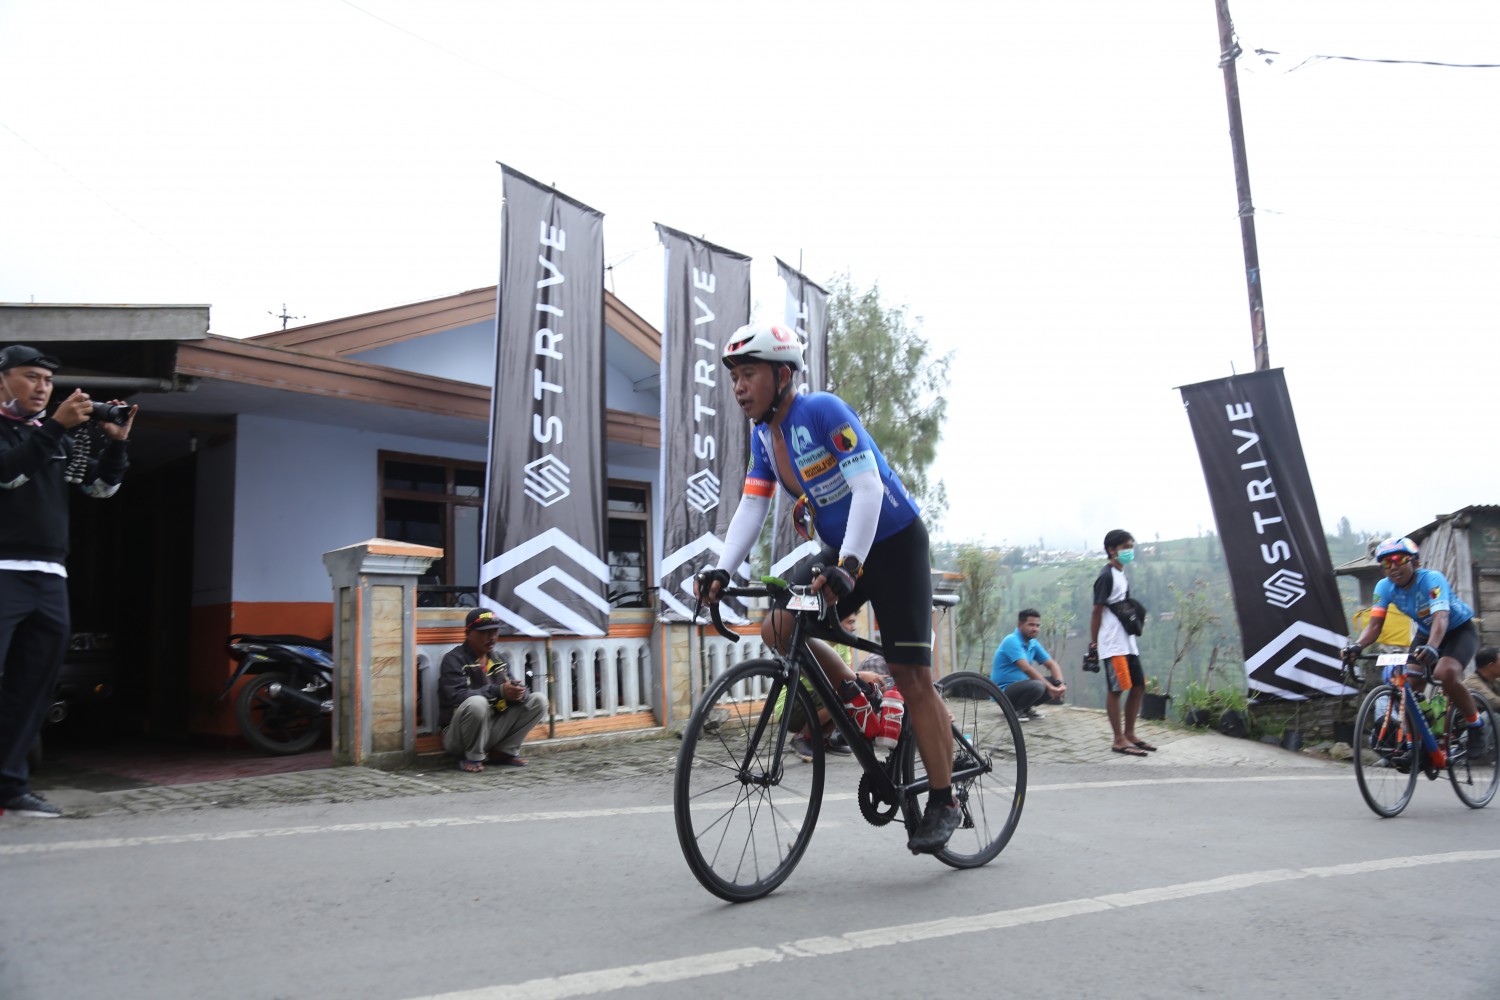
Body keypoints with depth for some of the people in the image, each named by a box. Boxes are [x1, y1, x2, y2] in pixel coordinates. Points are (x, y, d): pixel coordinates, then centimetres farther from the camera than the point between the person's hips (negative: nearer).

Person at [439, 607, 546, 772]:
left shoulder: (499, 660, 11)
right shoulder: (454, 659, -9)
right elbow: (456, 696, -24)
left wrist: (518, 692, -22)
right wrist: (499, 691, -32)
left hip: (492, 730, 6)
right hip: (458, 737, -6)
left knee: (538, 700, -4)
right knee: (477, 703, -37)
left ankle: (504, 752, -1)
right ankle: (473, 757, -14)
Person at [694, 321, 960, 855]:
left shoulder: (823, 411, -22)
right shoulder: (763, 434, 1)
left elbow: (868, 490, -29)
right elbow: (751, 507, -2)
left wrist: (848, 565, -40)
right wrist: (721, 571, -16)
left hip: (894, 542, -7)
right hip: (839, 552, 7)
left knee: (911, 676, -7)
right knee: (777, 628, -9)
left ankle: (942, 804, 5)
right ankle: (858, 703, 11)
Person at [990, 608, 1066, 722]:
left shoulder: (1033, 644, 8)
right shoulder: (1012, 641, -18)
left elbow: (1052, 664, 4)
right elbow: (1026, 669, -28)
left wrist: (1059, 683, -17)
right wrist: (1050, 687, -30)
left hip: (1021, 685, 9)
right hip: (1004, 690, -9)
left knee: (1055, 683, -2)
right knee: (1037, 686, -34)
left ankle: (1026, 708, 9)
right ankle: (1013, 710, -9)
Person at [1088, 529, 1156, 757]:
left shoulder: (1121, 575, 16)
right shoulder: (1106, 576, -11)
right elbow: (1097, 611, -13)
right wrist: (1093, 644, -15)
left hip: (1127, 642, 9)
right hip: (1113, 644, -9)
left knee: (1138, 686, 10)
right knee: (1116, 690, -5)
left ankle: (1129, 734, 19)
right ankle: (1119, 741, -1)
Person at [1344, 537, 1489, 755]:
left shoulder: (1432, 579, -30)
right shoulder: (1385, 587, -16)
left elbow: (1441, 617, -45)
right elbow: (1375, 623, -23)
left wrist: (1432, 648, -63)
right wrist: (1357, 645, -44)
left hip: (1460, 630, -5)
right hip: (1425, 632, 5)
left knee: (1446, 674, -30)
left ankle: (1476, 725, -5)